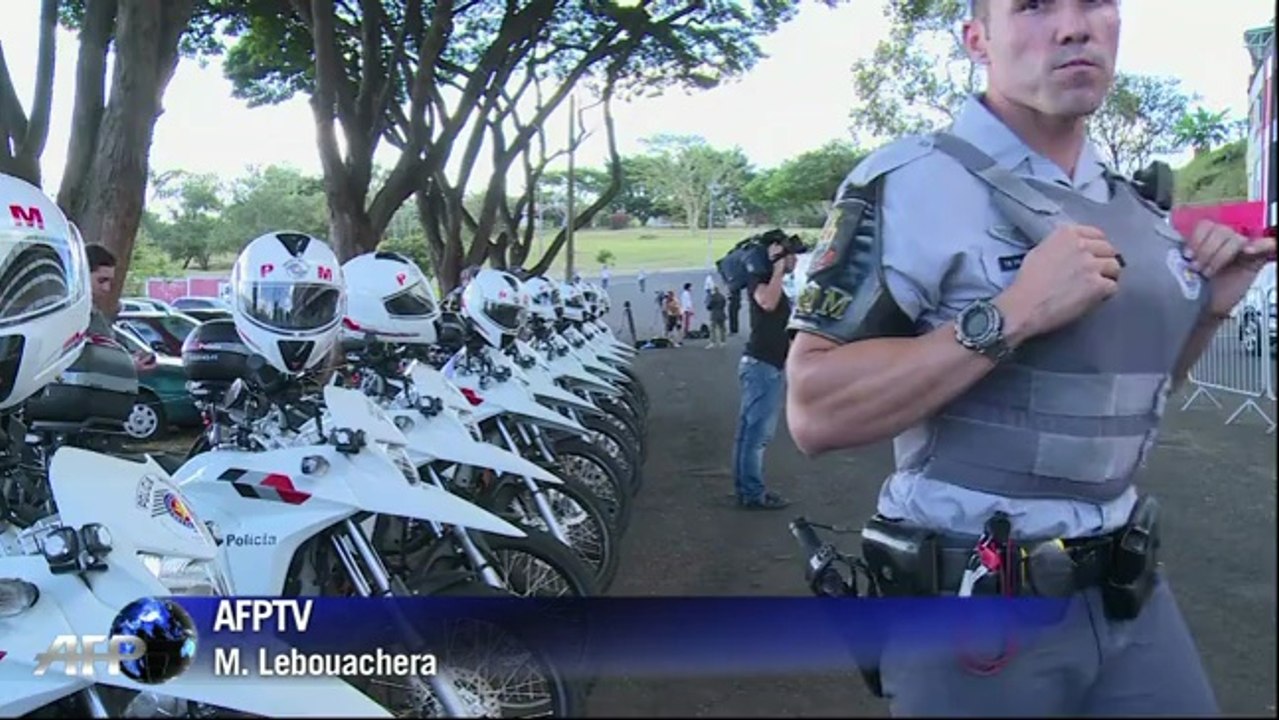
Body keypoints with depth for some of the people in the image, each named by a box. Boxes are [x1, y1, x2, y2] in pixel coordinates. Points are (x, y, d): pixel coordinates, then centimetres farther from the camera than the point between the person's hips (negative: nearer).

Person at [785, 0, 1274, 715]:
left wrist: (1208, 309, 2)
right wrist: (1011, 316, -26)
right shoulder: (915, 182, -15)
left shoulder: (1137, 209, 7)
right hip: (976, 606, -6)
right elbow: (815, 411, -22)